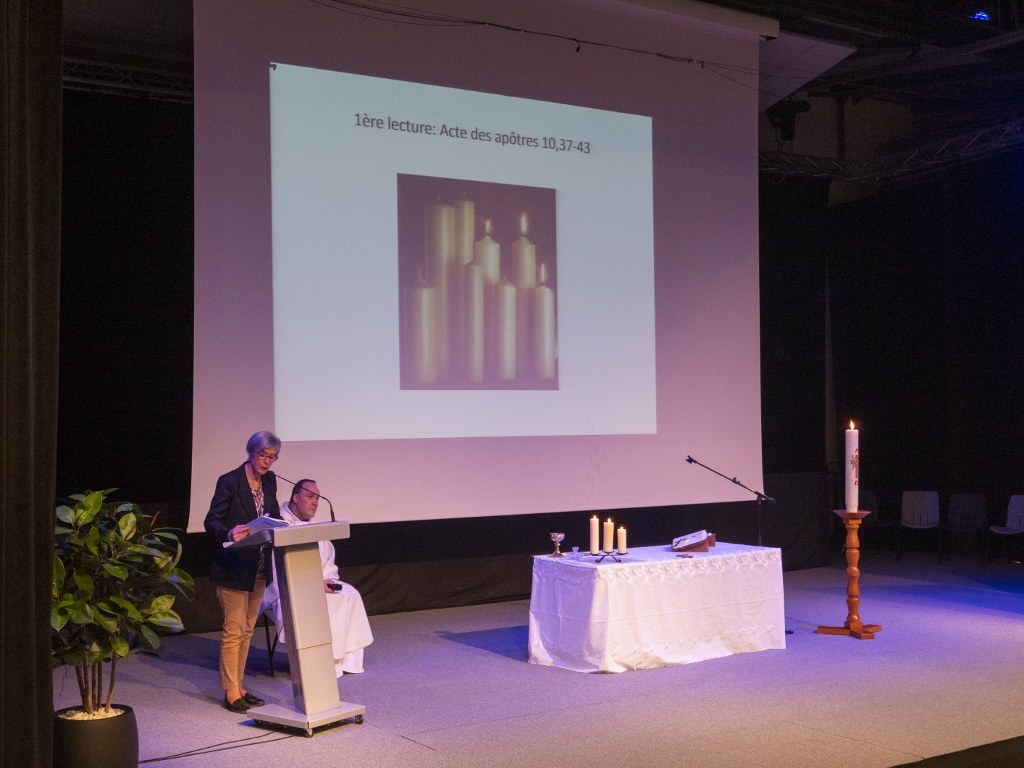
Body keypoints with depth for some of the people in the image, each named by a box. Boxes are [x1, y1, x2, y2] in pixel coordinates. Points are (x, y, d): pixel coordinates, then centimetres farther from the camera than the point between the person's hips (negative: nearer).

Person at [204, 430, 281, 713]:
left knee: (247, 631, 13)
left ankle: (239, 687, 21)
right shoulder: (229, 482, -12)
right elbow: (211, 521, -15)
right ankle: (231, 693, 5)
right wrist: (229, 533, -34)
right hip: (233, 569, -7)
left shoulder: (269, 481, 8)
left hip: (259, 569, 7)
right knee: (234, 631, -4)